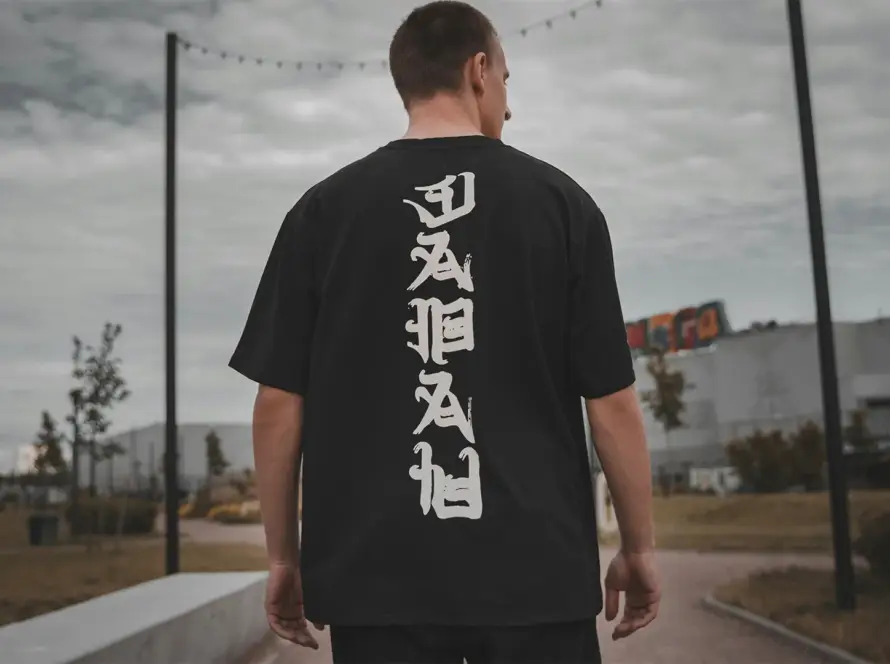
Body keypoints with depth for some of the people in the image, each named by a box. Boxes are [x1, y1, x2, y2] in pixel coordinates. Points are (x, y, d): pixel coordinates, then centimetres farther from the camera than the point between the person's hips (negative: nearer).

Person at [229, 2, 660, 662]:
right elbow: (612, 402, -1)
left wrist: (285, 556, 13)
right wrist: (638, 548, 11)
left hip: (376, 573, 1)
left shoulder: (323, 210, 2)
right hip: (535, 569, 0)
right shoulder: (559, 200, 0)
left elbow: (279, 404, 2)